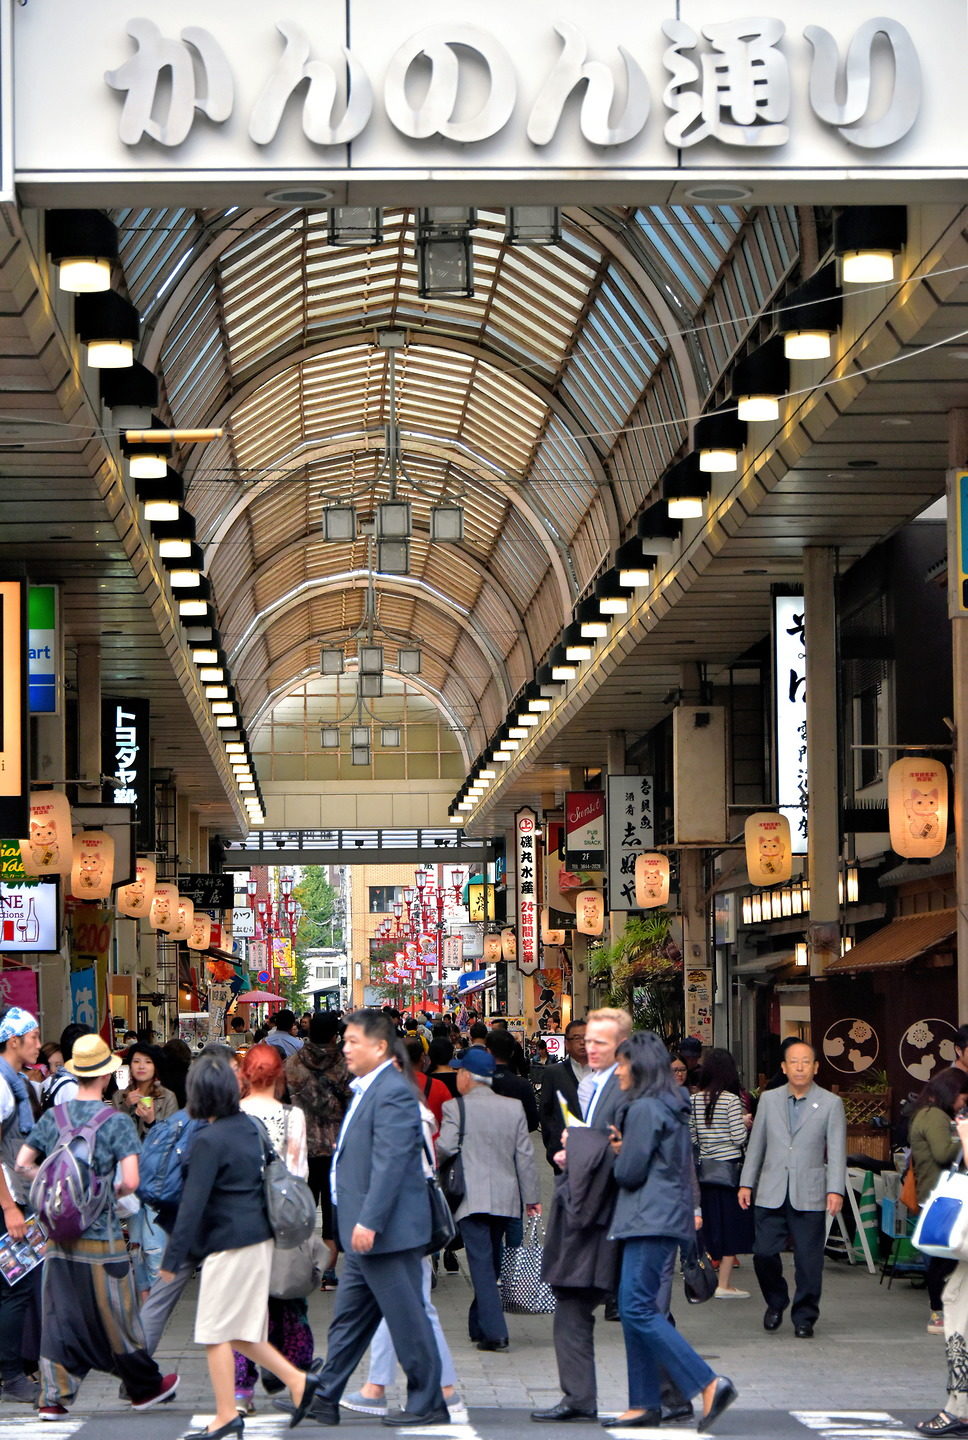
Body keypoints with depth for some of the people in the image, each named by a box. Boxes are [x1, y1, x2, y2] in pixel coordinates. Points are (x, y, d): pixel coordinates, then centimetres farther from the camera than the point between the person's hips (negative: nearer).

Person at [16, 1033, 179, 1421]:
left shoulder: (53, 1117, 3)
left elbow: (23, 1165, 5)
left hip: (59, 1237, 4)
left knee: (59, 1316, 8)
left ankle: (54, 1397, 6)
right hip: (101, 1238, -4)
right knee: (116, 1316, 8)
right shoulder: (117, 1122, -10)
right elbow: (130, 1182, -17)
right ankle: (143, 1387, 24)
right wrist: (111, 1192, 4)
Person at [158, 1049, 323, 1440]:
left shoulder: (209, 1141, -16)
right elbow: (270, 1182, 15)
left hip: (229, 1246, -9)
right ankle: (297, 1381, 11)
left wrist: (173, 1258, -14)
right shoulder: (251, 1128, 8)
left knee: (216, 1333, 1)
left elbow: (193, 1203, -17)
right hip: (260, 1241, 9)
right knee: (239, 1331, 17)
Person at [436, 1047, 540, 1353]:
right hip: (505, 1199, 5)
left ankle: (494, 1331, -15)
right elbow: (525, 1155, 7)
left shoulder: (456, 1107, -7)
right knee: (491, 1261, 18)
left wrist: (431, 1154, 10)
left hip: (471, 1198, -5)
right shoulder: (514, 1108, 6)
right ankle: (480, 1325, 28)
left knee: (481, 1263, -6)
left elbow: (445, 1147, -13)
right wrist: (531, 1195, 12)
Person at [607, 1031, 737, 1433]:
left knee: (638, 1309, -12)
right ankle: (645, 1404, 11)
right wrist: (624, 1148, 9)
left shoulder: (644, 1109, -13)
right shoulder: (671, 1107, 17)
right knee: (635, 1309, 11)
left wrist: (619, 1153, 8)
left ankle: (710, 1384, -18)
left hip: (650, 1220, -10)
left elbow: (629, 1172, -14)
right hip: (666, 1217, 10)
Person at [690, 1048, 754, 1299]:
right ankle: (724, 1284, 0)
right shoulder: (731, 1100, -12)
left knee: (711, 1223, 13)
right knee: (731, 1223, 1)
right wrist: (745, 1123, 6)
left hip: (705, 1168, 5)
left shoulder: (696, 1099, 2)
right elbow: (739, 1137, -13)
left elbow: (692, 1136, 6)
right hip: (729, 1166, -5)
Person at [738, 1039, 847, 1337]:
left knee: (808, 1259, -1)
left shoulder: (831, 1104, 3)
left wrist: (836, 1190, -12)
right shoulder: (769, 1100, 11)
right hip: (771, 1194, 2)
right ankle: (775, 1303, 23)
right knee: (764, 1253, -2)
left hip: (809, 1196, -2)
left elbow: (837, 1151, -1)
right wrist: (746, 1183, 8)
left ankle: (804, 1318, 13)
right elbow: (756, 1144, 14)